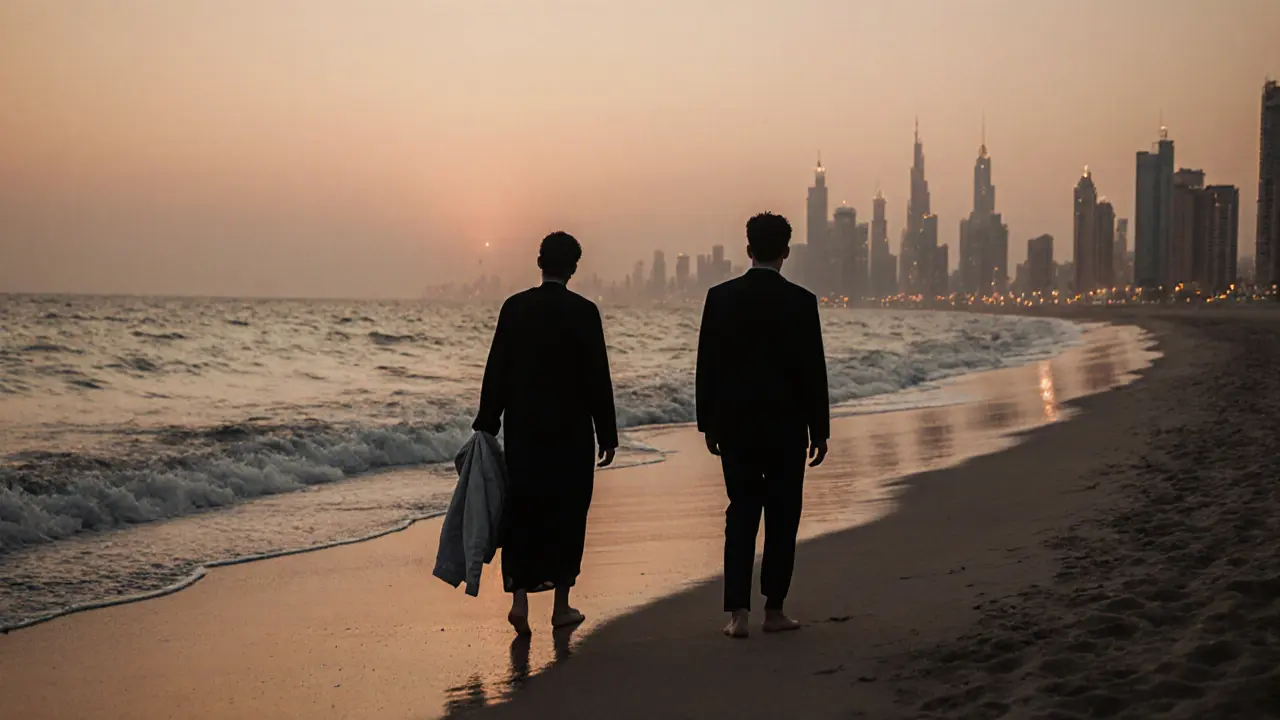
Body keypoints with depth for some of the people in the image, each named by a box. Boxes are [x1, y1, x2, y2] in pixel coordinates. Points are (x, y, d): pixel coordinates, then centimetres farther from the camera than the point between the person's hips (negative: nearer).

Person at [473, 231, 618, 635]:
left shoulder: (514, 307, 0)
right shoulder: (584, 312, -8)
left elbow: (496, 371, 2)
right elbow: (597, 378, -7)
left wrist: (487, 425, 9)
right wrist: (607, 435, 0)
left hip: (522, 430, 2)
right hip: (572, 432, -2)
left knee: (521, 514, 8)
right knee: (566, 515, 8)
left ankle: (520, 600, -4)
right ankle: (561, 607, 14)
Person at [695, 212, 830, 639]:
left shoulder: (720, 297, -1)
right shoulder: (800, 302, -9)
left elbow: (707, 365, 2)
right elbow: (813, 370, -7)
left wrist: (708, 424, 10)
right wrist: (820, 430, 1)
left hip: (734, 427, 2)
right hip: (785, 428, -2)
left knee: (741, 515, 8)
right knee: (781, 518, 8)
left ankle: (738, 612, 0)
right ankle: (773, 610, 12)